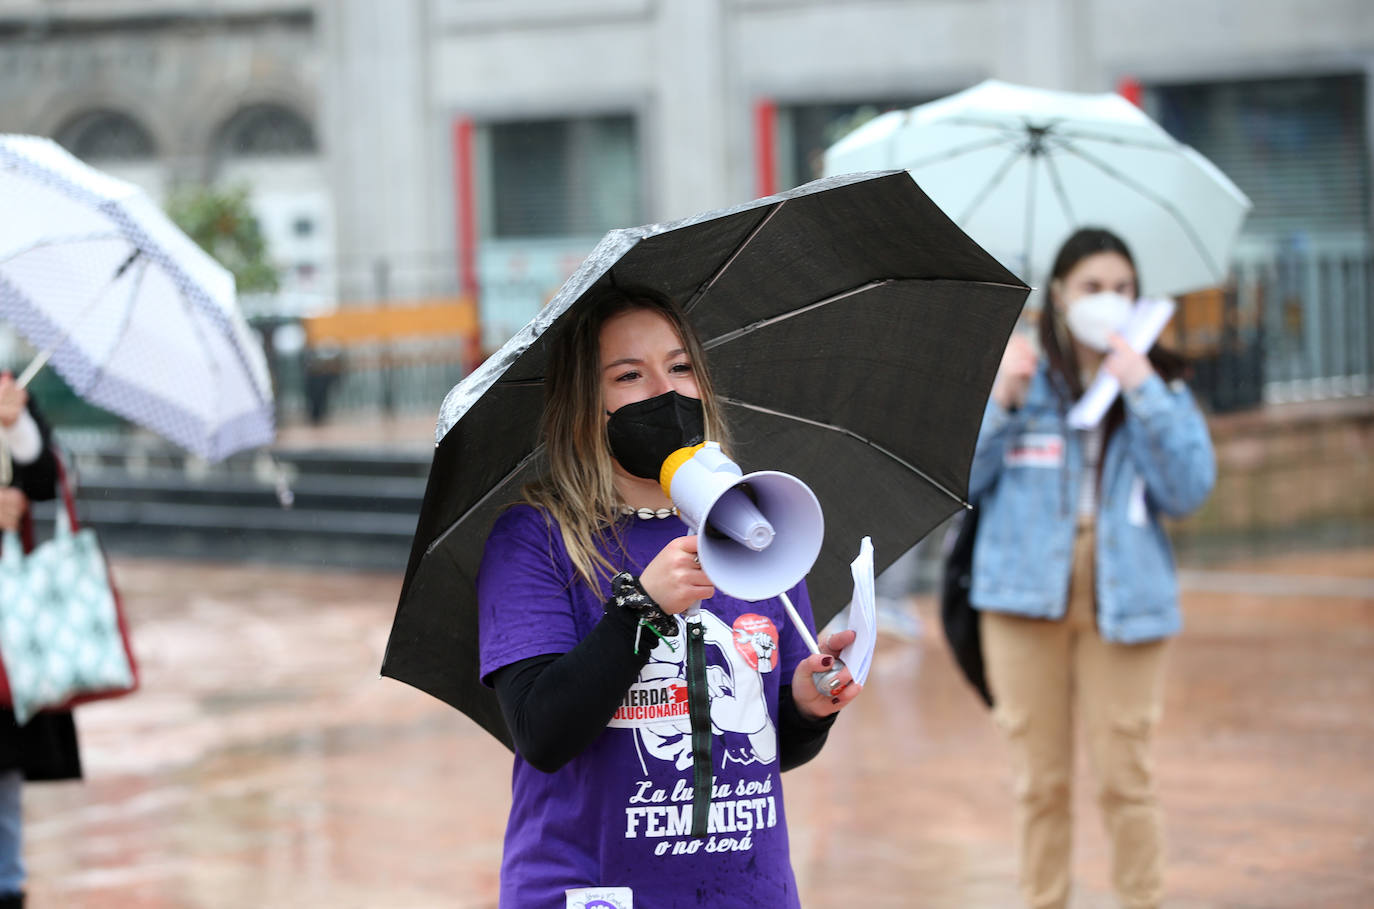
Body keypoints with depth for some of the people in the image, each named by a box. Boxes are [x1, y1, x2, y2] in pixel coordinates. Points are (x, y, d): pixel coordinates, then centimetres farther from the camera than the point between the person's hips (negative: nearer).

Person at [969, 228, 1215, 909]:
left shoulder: (1158, 386, 8)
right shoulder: (1017, 374, 7)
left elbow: (1188, 490, -5)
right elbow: (958, 479, 1)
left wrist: (1144, 393, -11)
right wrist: (1000, 403, -11)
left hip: (1122, 598, 0)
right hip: (1026, 595, 0)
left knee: (1124, 773, -2)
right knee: (1040, 778, 5)